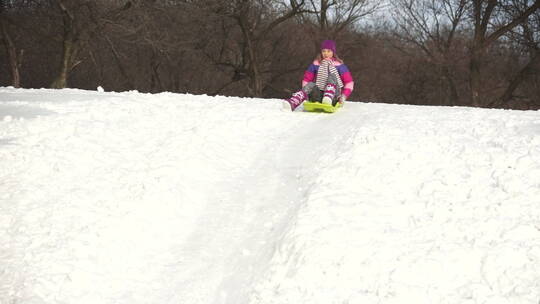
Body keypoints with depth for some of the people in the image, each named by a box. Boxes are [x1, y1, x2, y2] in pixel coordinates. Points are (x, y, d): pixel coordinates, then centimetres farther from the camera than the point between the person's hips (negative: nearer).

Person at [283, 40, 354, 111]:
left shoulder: (339, 65, 6)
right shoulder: (316, 64, 11)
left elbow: (349, 82, 4)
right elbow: (306, 80, 11)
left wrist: (344, 96, -9)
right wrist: (305, 93, -5)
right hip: (318, 93, 2)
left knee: (332, 76, -25)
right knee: (310, 85, -29)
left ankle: (329, 98, -55)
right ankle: (292, 103, -55)